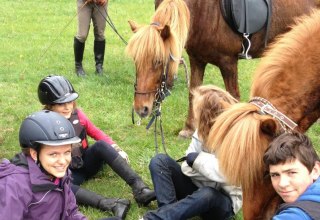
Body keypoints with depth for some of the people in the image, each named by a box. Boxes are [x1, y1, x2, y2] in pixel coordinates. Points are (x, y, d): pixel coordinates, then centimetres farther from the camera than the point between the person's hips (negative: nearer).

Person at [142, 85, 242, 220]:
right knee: (160, 161, -12)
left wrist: (196, 158, -25)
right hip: (196, 185, 6)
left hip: (223, 201, -6)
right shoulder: (203, 129, -4)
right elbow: (191, 160, -3)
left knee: (206, 194, -42)